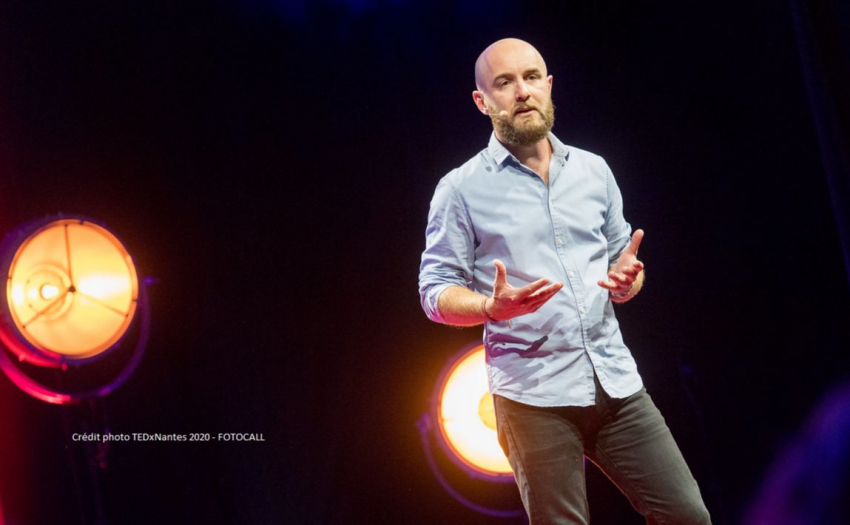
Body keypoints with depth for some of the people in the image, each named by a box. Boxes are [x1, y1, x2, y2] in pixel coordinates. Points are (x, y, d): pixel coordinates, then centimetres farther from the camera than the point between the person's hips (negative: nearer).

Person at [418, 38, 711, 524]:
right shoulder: (462, 189, 0)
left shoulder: (594, 170, 12)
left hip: (616, 382, 4)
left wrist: (627, 280, -4)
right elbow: (436, 291, -1)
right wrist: (494, 307, -21)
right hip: (534, 394, -4)